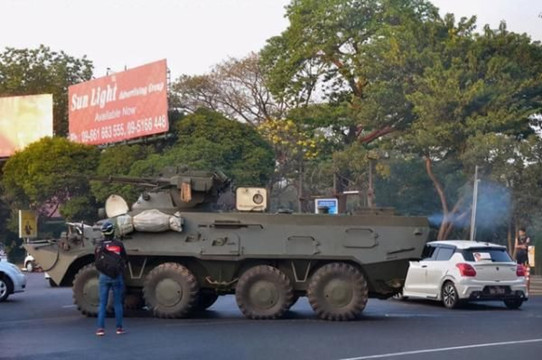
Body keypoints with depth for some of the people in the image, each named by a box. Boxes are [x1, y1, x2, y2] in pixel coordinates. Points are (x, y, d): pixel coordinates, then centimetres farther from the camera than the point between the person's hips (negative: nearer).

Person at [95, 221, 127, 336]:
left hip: (104, 276, 1)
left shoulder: (100, 245, -2)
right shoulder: (119, 244, -4)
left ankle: (101, 328, 0)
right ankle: (119, 328, 11)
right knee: (118, 303, 8)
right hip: (117, 275, -1)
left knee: (102, 303, 5)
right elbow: (124, 260, 4)